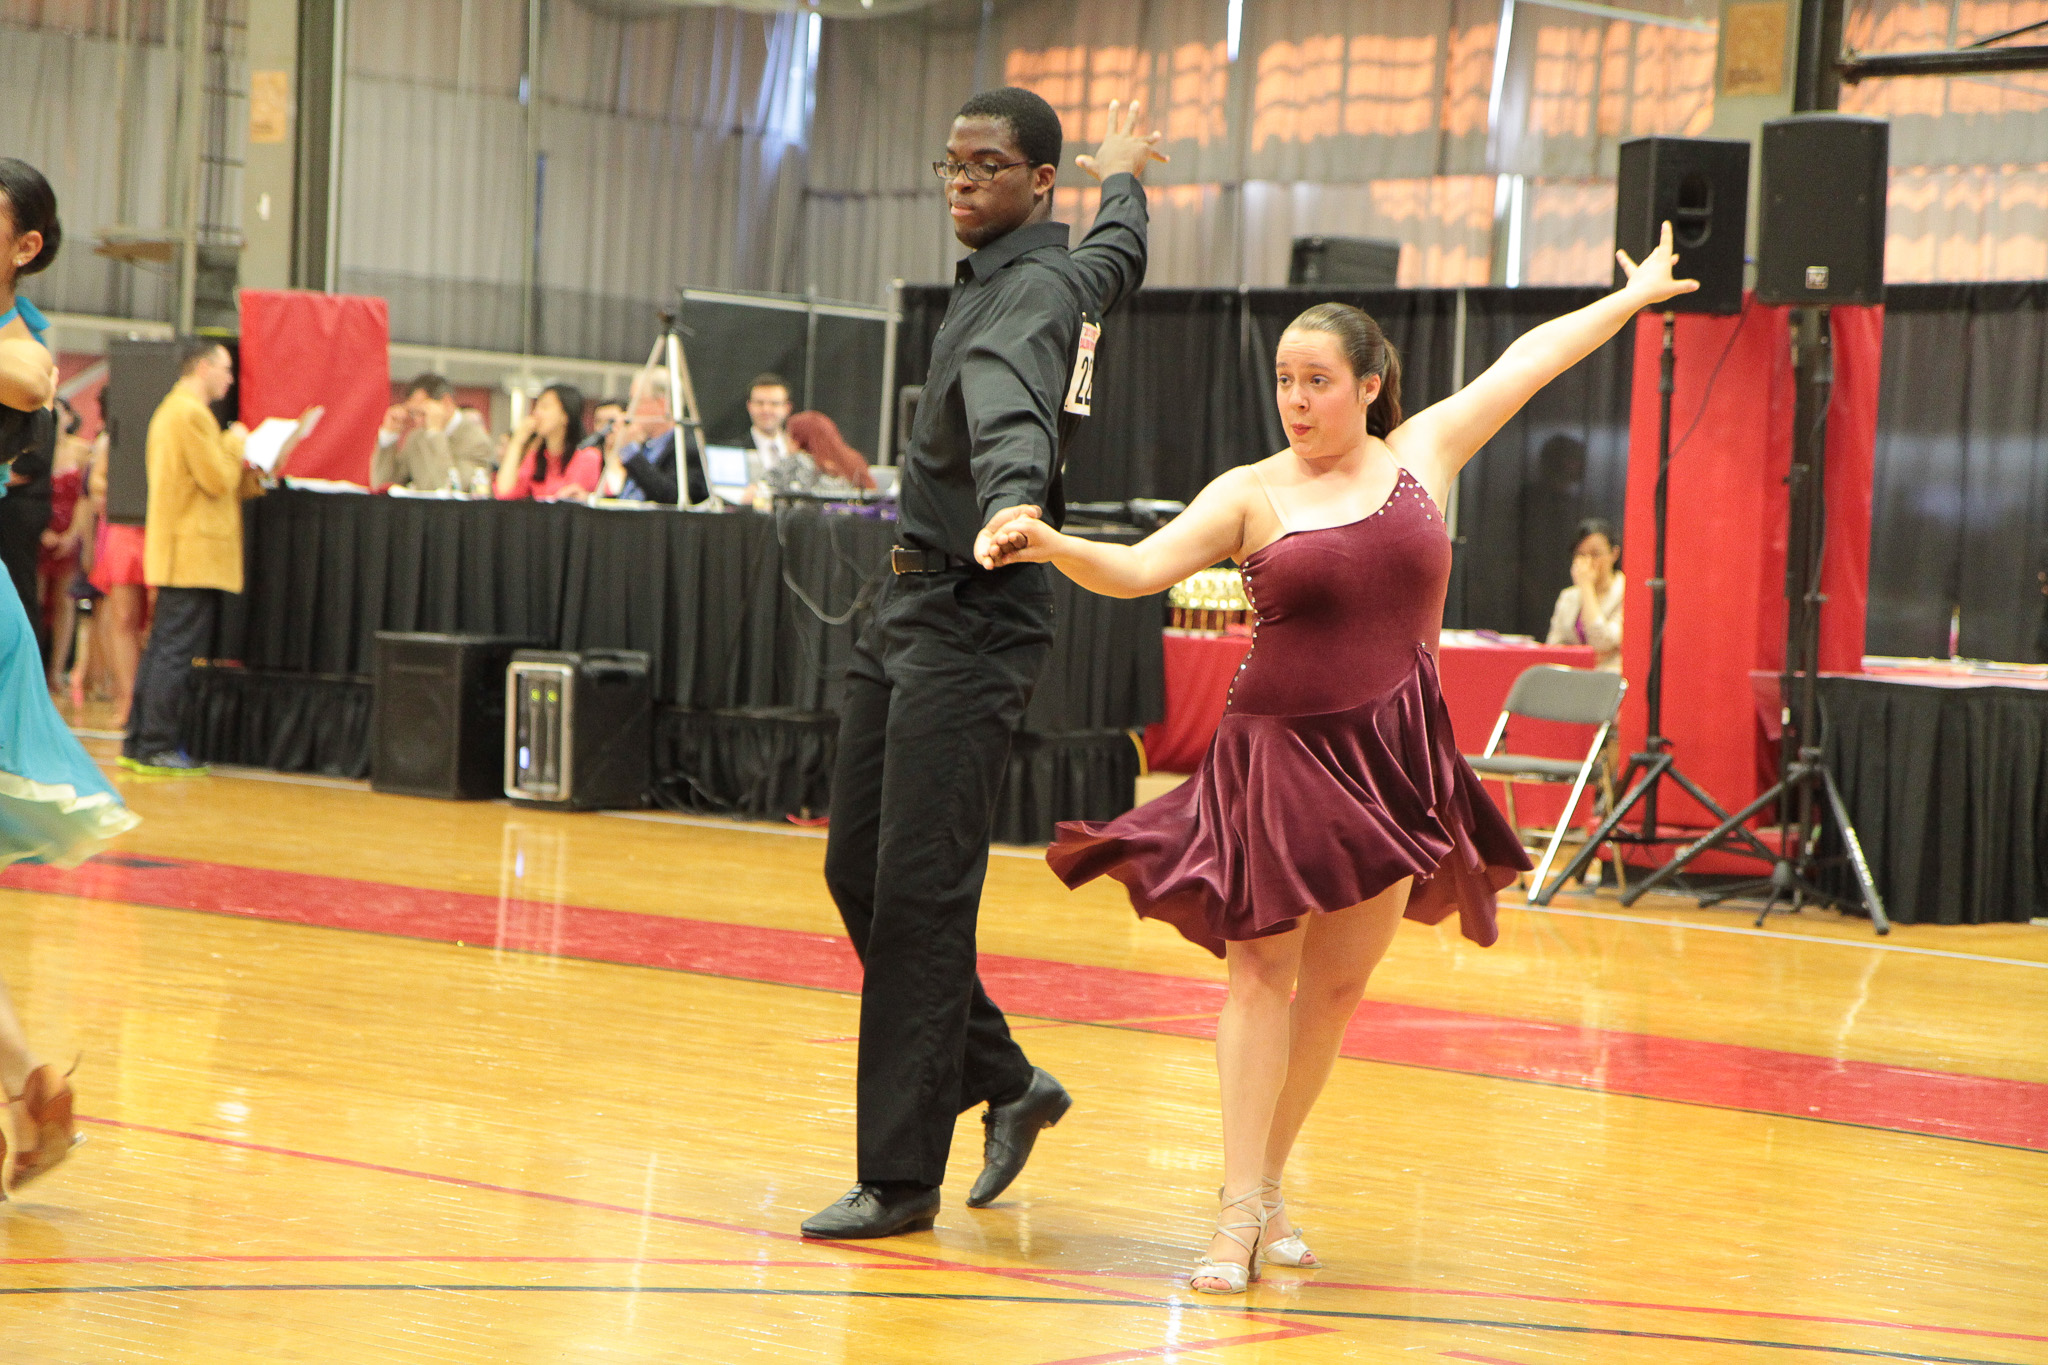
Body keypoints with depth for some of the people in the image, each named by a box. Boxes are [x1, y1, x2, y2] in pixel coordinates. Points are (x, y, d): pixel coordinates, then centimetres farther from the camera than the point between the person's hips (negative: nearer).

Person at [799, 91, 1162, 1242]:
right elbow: (1121, 254, 39)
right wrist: (1124, 181, 60)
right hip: (913, 608, 10)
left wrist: (1014, 505, -57)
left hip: (973, 622, -10)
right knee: (858, 873, 10)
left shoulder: (1031, 292, -14)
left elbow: (1010, 408, -38)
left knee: (918, 895, -11)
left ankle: (903, 1179, -7)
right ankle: (1005, 1081, 22)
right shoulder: (1071, 270, 14)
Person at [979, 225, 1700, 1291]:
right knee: (1262, 973, -4)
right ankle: (1239, 1214, -4)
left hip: (1394, 760, 3)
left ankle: (1268, 1184, 18)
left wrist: (1635, 295, 24)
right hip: (1280, 755, -3)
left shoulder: (1421, 455, 5)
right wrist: (1048, 545, -29)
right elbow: (1137, 569, -11)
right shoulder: (1251, 495, -2)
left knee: (1338, 984, 7)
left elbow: (1528, 360, 14)